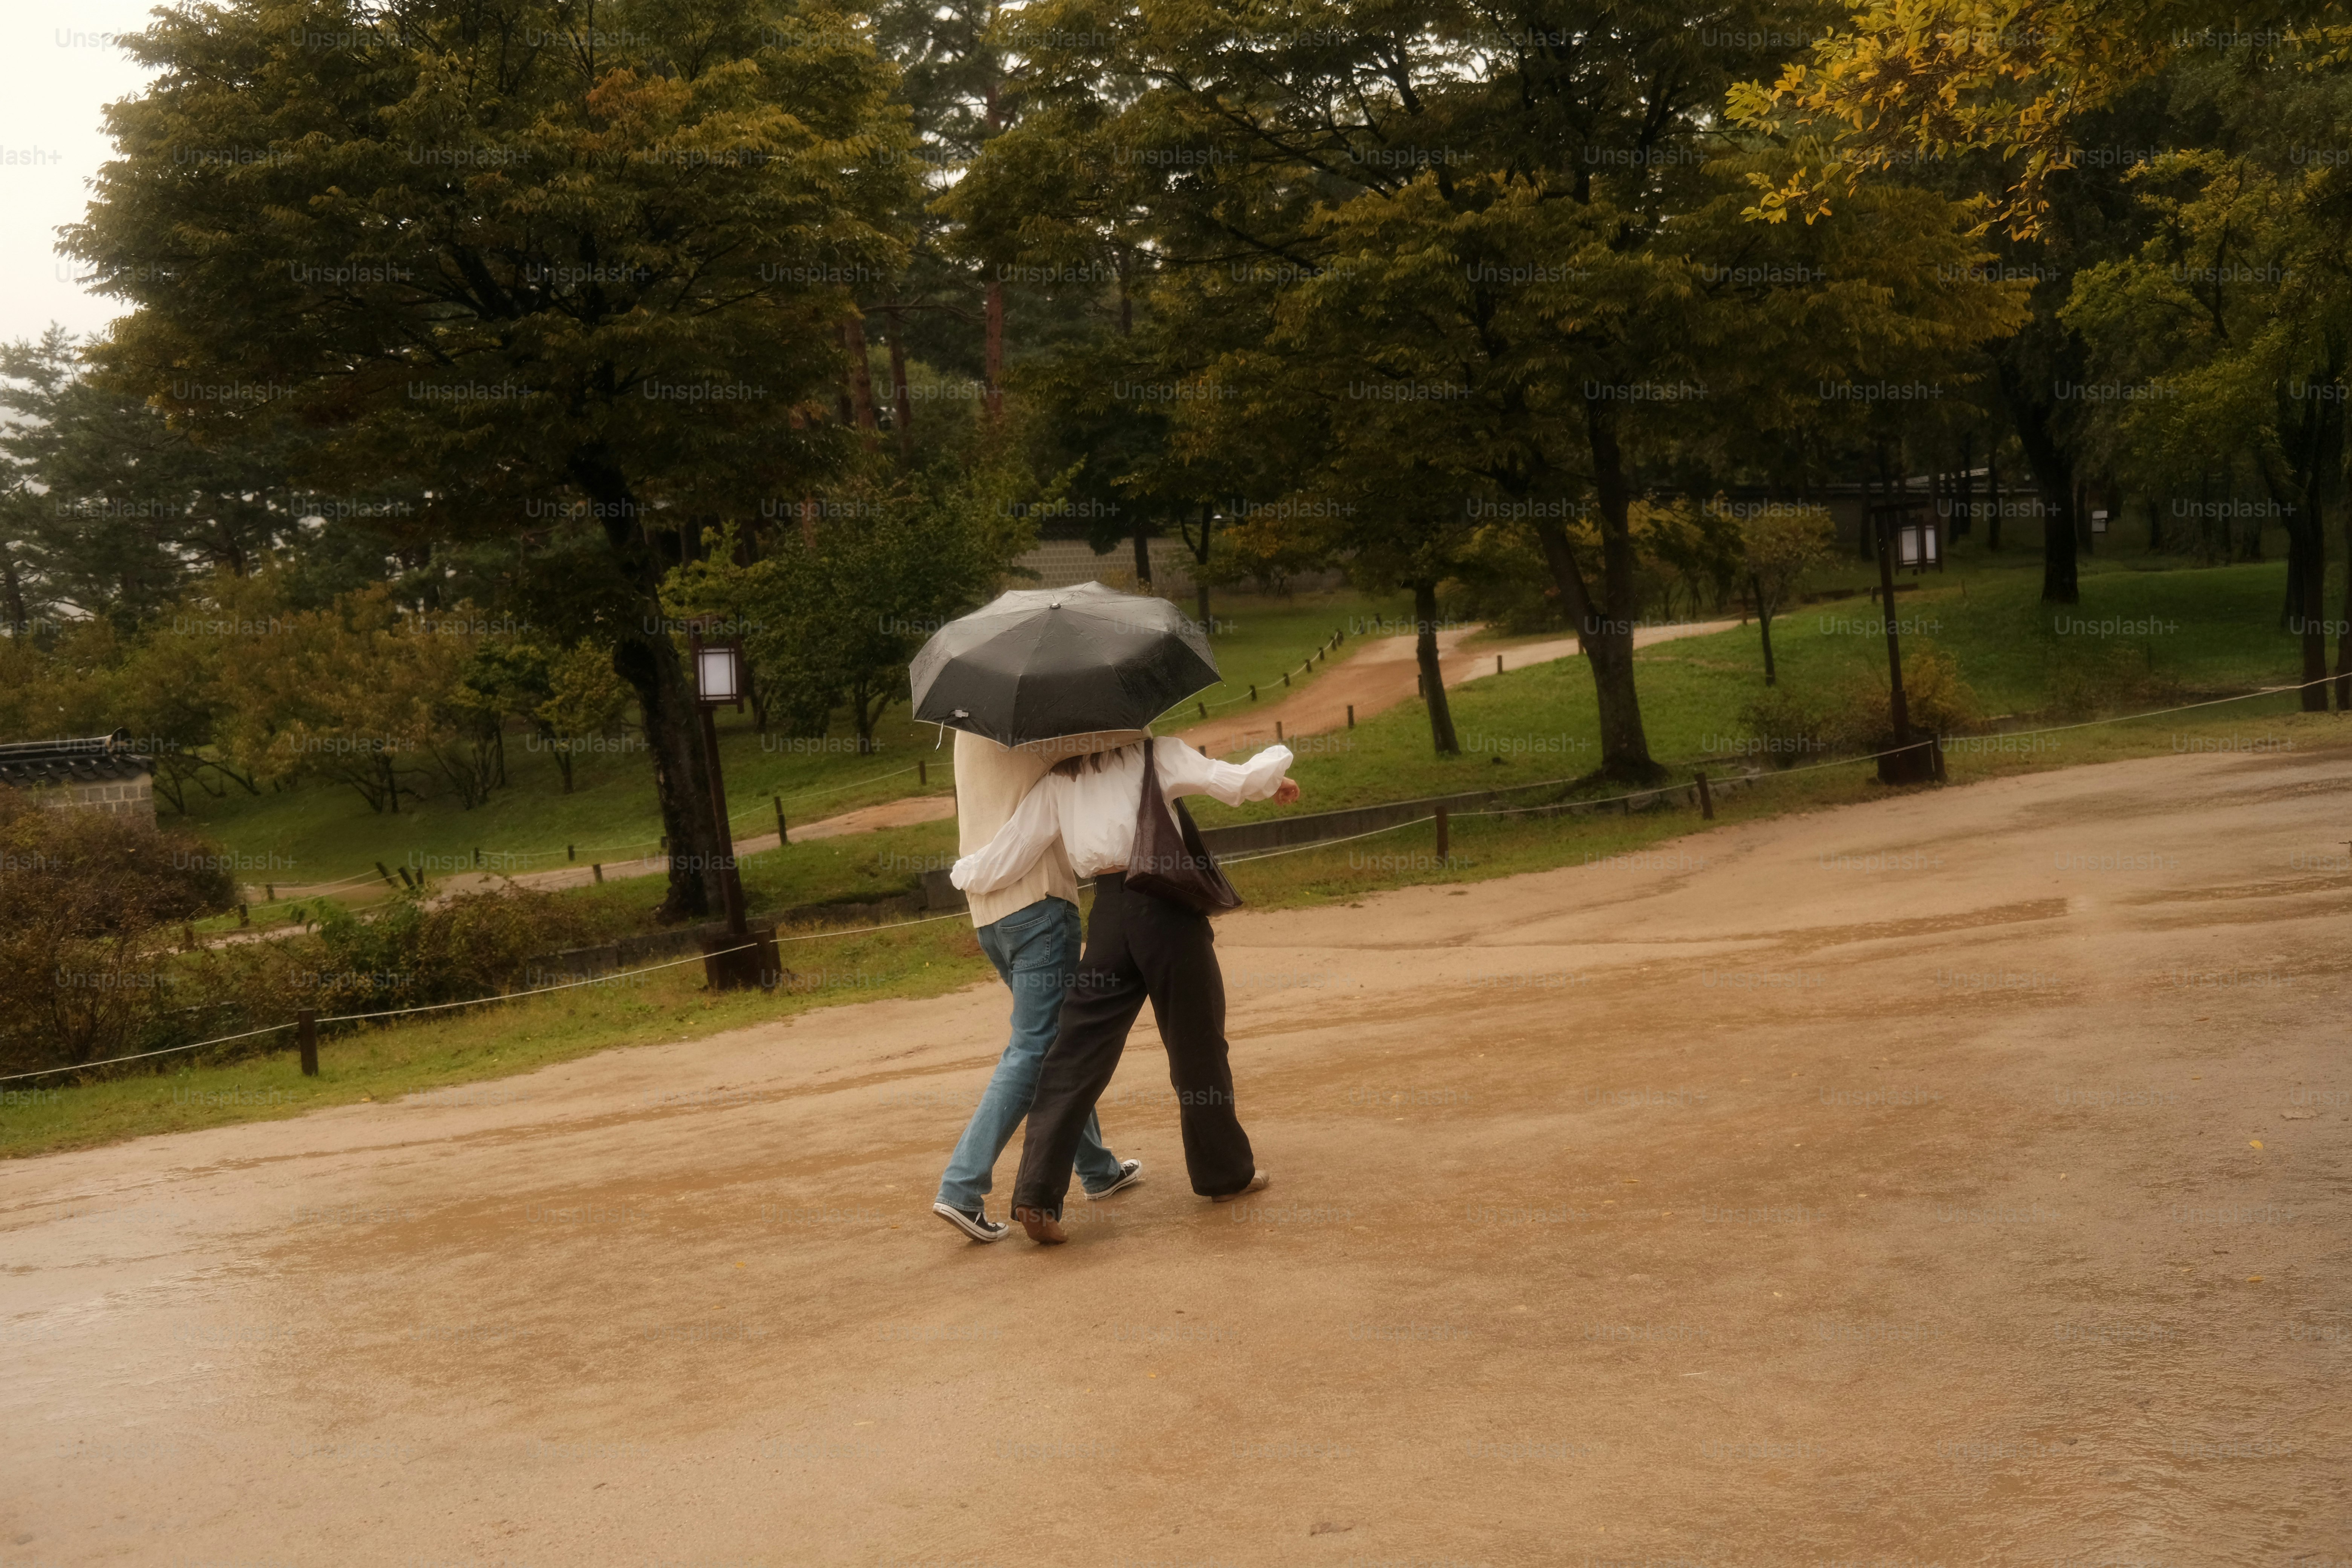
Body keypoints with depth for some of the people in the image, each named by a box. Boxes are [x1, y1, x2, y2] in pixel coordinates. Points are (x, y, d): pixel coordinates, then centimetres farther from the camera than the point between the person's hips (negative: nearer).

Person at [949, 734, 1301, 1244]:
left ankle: (1037, 1194, -6)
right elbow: (1236, 783, -3)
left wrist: (962, 872, 28)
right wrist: (1277, 766, 18)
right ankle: (1226, 1172, 27)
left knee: (1078, 1053, 3)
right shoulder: (1155, 753, 3)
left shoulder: (1056, 783, 9)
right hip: (1166, 907, -2)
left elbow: (1000, 866, 7)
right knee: (1197, 1043, 13)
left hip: (1109, 916, 2)